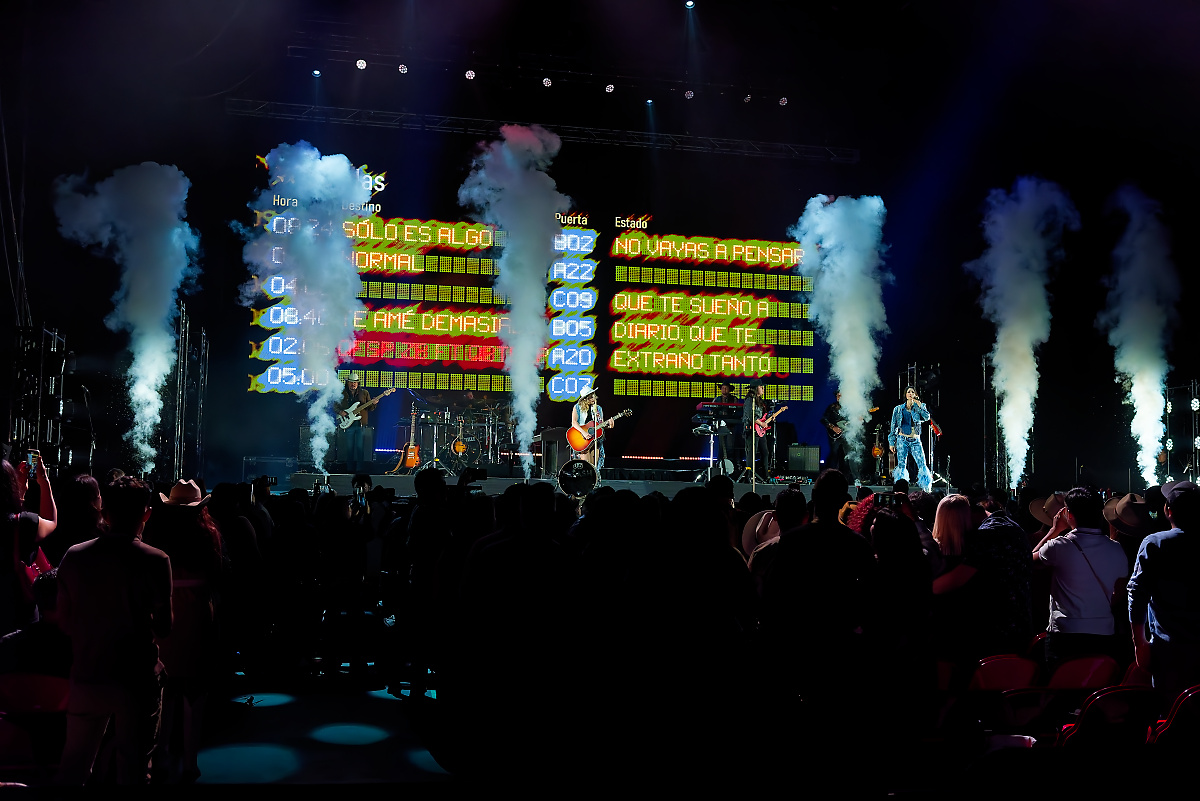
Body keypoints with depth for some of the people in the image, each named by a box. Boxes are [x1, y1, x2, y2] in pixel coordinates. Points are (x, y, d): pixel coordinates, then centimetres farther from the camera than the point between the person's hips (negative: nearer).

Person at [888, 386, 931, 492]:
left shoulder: (919, 407, 9)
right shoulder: (898, 409, 8)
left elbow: (927, 417, -8)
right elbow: (893, 426, 9)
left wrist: (919, 406, -11)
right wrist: (891, 442, 5)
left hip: (915, 440, 0)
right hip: (902, 439, 0)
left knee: (922, 465, -9)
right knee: (901, 465, -3)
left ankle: (927, 489, -7)